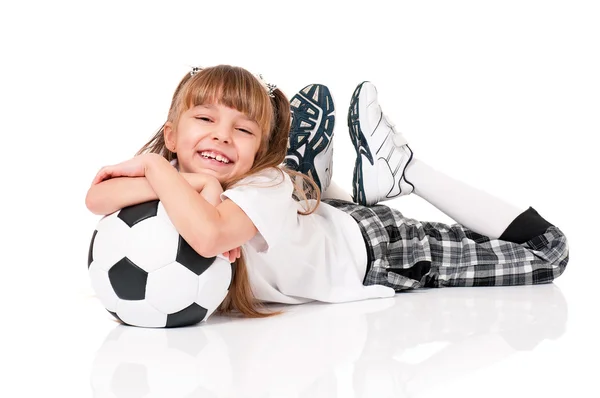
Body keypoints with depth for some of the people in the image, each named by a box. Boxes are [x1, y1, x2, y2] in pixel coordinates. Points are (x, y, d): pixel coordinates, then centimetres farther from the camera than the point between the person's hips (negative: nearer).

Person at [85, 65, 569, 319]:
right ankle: (364, 182, 23)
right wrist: (199, 182, -49)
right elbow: (97, 197, -39)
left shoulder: (267, 188, -42)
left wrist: (151, 165, -51)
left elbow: (208, 234, -62)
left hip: (374, 251, -5)